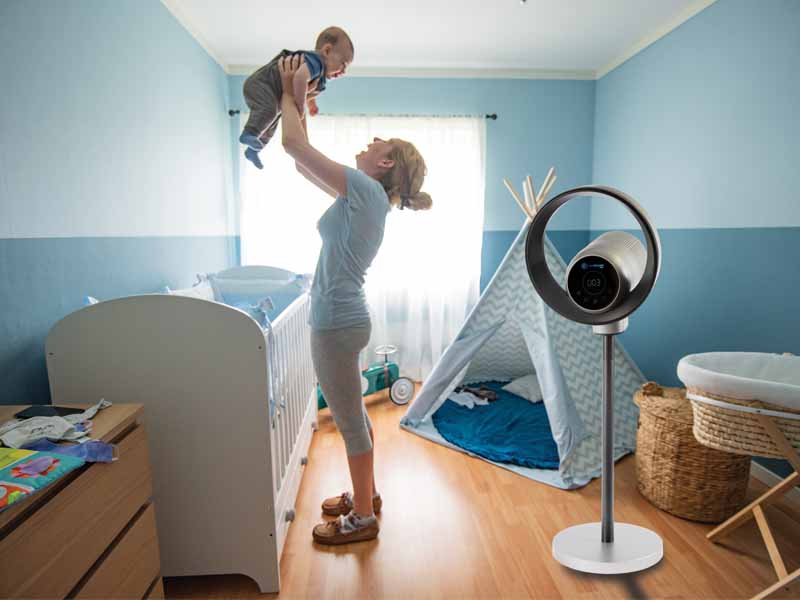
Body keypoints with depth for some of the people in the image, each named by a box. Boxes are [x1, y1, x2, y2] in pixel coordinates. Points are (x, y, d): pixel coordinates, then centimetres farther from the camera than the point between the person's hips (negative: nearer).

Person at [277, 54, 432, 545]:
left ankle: (363, 518, 22)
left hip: (336, 323, -10)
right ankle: (366, 494, 39)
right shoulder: (364, 197, 11)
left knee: (350, 420, 4)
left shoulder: (365, 190, -14)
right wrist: (299, 105, 17)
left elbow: (294, 145, -15)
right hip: (344, 319, 10)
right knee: (353, 415, 21)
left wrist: (288, 94, 0)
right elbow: (303, 162, 20)